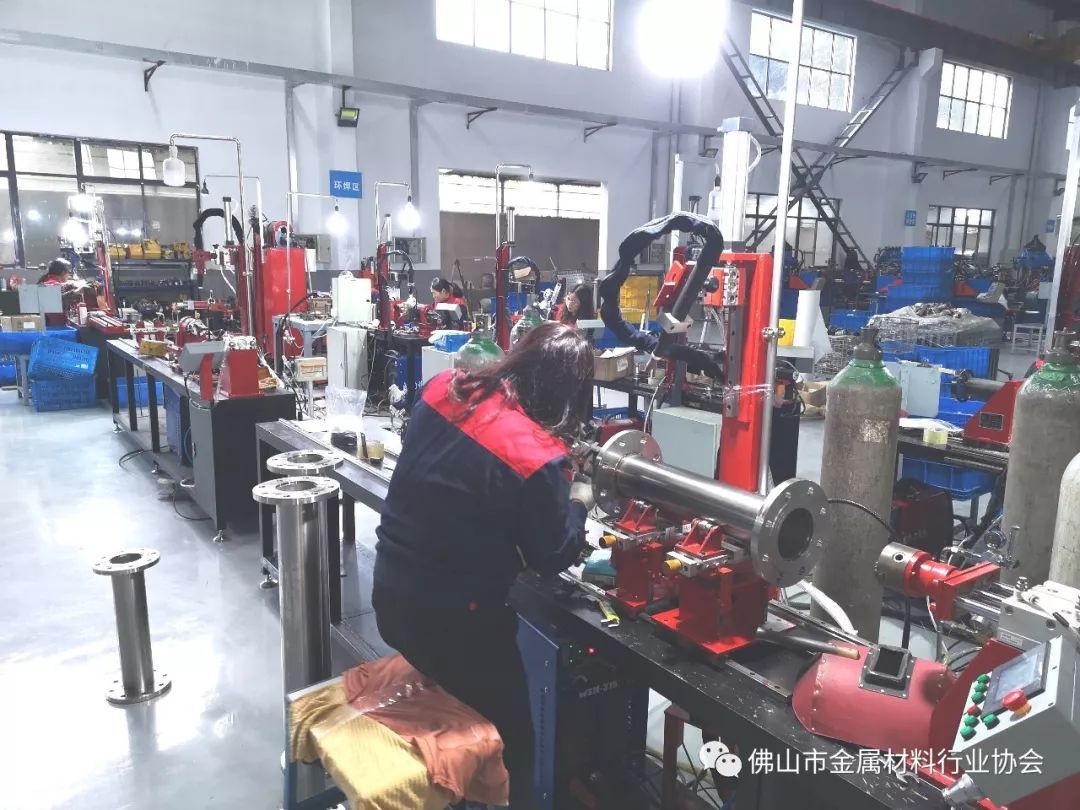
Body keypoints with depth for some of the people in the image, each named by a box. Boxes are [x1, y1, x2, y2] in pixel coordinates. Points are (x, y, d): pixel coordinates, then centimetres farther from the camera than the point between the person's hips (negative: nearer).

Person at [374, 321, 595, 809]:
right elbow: (553, 558, -11)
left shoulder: (444, 388, -7)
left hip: (390, 593, 7)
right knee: (512, 735, 15)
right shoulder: (537, 457, -25)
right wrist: (578, 502, 6)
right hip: (451, 620, -7)